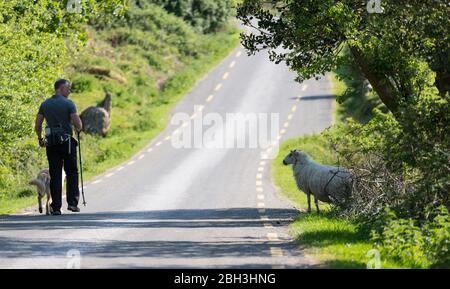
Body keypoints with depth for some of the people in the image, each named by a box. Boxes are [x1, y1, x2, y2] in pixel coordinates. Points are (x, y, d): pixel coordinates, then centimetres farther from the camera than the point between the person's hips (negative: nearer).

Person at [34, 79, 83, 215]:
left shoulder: (45, 104, 8)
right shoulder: (68, 104, -5)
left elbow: (37, 125, 7)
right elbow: (78, 125, -11)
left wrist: (40, 139, 22)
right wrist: (78, 128, 12)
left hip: (51, 143, 3)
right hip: (67, 141, -3)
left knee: (55, 175, 4)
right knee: (72, 173, 10)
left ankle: (56, 207, 0)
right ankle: (72, 202, 1)